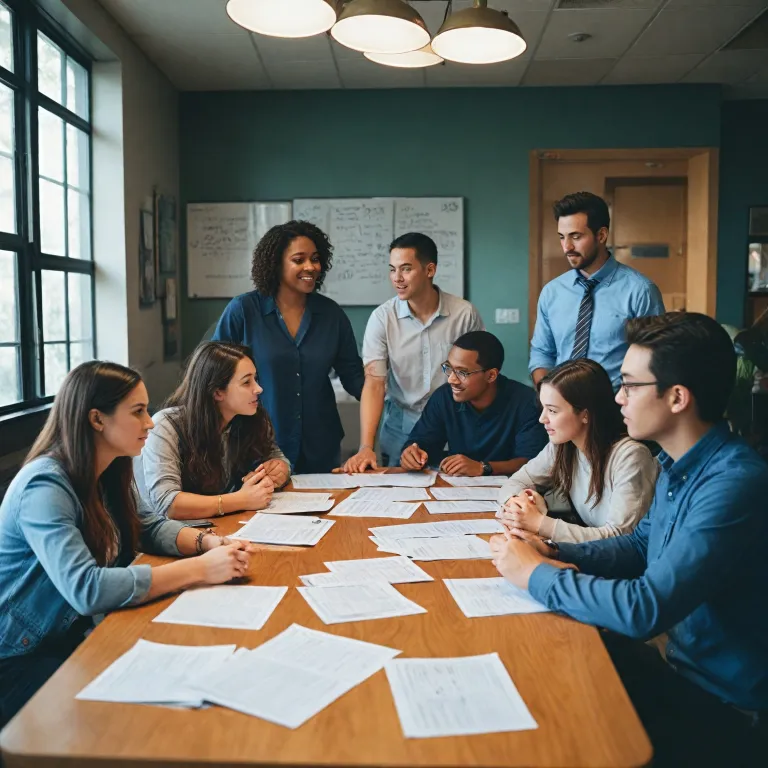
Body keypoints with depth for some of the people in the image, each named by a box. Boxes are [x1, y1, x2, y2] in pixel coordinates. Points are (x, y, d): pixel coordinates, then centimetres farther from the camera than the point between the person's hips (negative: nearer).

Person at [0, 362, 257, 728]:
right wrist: (200, 569, -33)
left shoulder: (106, 473, 1)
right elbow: (86, 589, -37)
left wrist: (209, 542, -11)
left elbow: (148, 526, 11)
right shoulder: (45, 487, -26)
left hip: (72, 637, 8)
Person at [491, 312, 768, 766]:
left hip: (725, 707, -7)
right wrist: (554, 554, -3)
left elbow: (644, 609, -34)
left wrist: (536, 574, -20)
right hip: (680, 662, 7)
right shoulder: (679, 466, 0)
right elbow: (640, 545, 14)